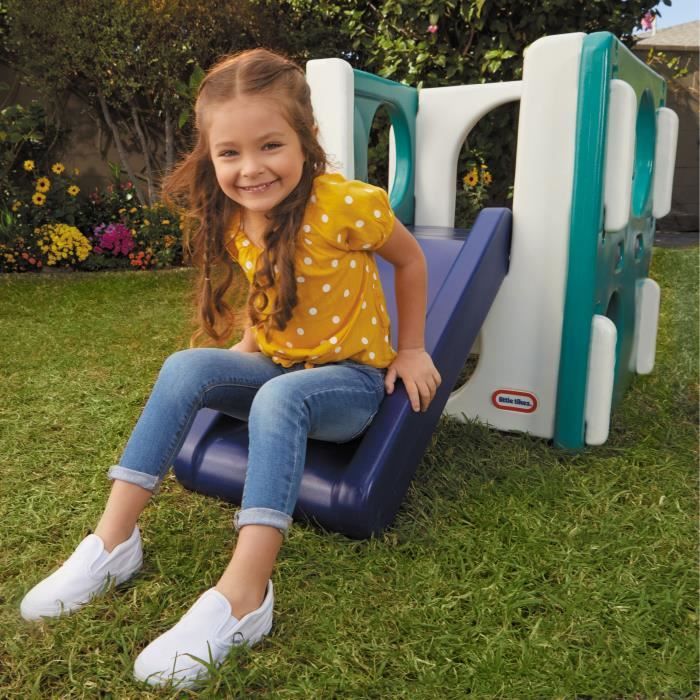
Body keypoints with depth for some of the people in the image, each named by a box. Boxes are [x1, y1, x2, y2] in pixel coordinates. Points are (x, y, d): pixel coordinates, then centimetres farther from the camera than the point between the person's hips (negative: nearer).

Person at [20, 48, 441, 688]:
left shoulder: (345, 204, -20)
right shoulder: (233, 219, -3)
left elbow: (410, 260, -5)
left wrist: (411, 351, -1)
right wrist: (251, 344, 4)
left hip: (353, 379, -5)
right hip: (276, 366, 5)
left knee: (278, 398, -36)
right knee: (185, 369, -19)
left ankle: (243, 597, -35)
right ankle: (113, 541, -14)